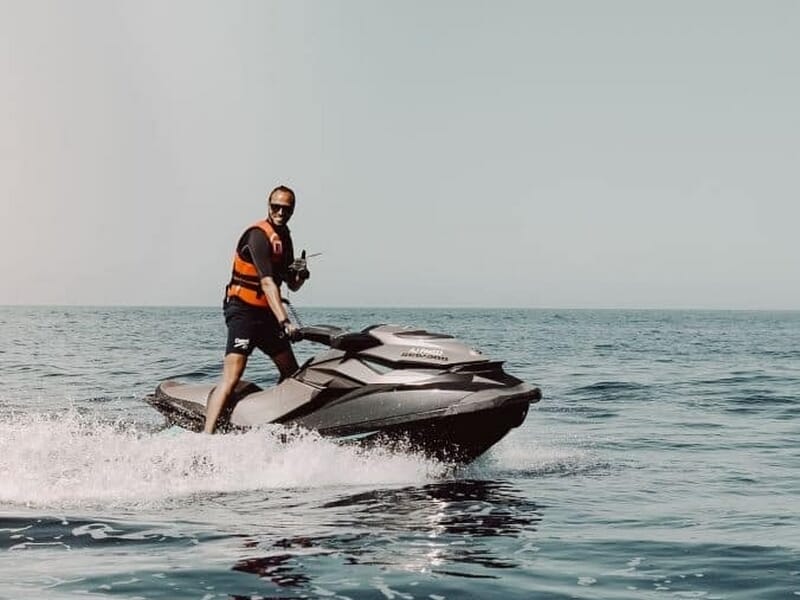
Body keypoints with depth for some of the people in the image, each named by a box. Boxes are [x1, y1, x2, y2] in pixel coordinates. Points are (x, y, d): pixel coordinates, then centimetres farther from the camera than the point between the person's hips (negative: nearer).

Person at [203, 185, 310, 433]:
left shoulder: (284, 236, 14)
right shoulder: (258, 235, -14)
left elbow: (292, 285, 17)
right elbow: (267, 283, -26)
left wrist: (300, 274, -8)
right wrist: (284, 322, -34)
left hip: (266, 314, 10)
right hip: (244, 310, -10)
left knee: (291, 372, 13)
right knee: (232, 375, -21)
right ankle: (206, 435, -29)